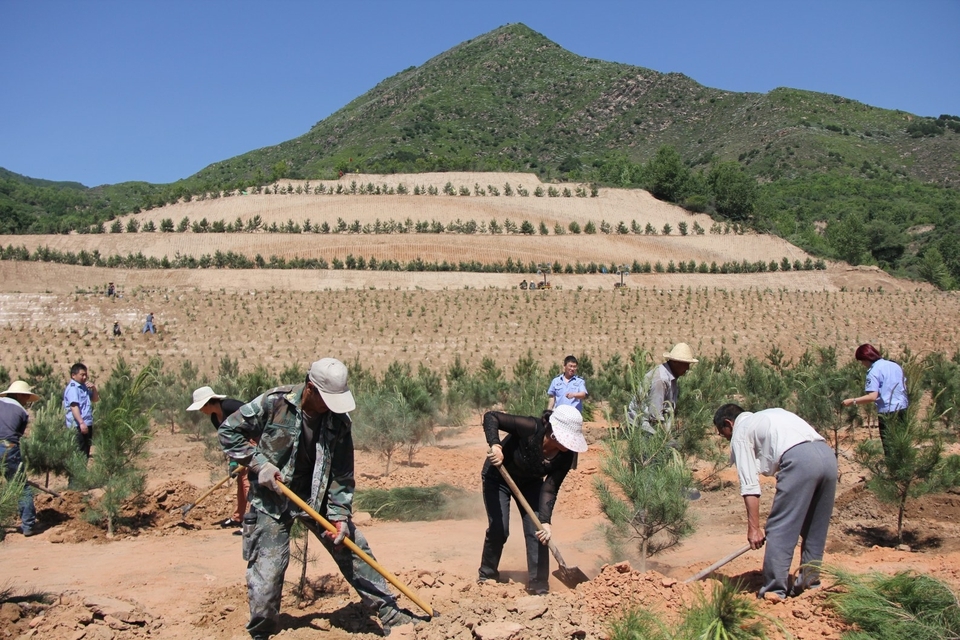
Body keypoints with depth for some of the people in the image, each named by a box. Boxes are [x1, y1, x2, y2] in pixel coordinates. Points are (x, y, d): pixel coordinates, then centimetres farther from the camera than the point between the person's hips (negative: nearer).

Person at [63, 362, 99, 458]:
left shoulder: (84, 387, 17)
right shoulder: (72, 388, -11)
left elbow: (96, 399, 25)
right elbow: (74, 406, -22)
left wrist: (93, 388, 5)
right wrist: (81, 423, -30)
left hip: (87, 425, 9)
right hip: (77, 426, -9)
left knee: (86, 452, 14)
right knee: (79, 453, -9)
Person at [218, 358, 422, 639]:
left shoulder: (339, 420, -9)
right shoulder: (274, 403, -18)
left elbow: (342, 474, -5)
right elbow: (229, 430, -8)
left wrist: (340, 515, -15)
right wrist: (258, 464, -17)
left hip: (318, 498, 3)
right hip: (271, 500, -3)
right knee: (267, 570, -5)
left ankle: (389, 612, 16)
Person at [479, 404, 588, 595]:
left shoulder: (566, 455, -24)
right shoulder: (531, 428, -37)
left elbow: (550, 489, -22)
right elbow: (491, 416, -33)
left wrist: (546, 521, -34)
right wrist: (495, 445, -48)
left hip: (530, 482, 4)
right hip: (499, 478, -4)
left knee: (538, 531, -6)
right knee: (499, 529, -9)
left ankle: (539, 586, 5)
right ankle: (487, 576, 15)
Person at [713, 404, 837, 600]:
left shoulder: (740, 432, 12)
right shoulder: (765, 417, 34)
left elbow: (749, 485, 3)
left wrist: (754, 528, 2)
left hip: (800, 459, -8)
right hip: (828, 454, 8)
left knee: (779, 530, 1)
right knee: (816, 528, 20)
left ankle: (774, 590, 3)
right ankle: (809, 581, 28)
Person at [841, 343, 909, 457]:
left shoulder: (873, 371, -13)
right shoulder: (895, 365, 11)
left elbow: (872, 396, -21)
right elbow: (905, 386, 19)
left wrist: (852, 401, -15)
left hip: (888, 412, -8)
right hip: (903, 409, 8)